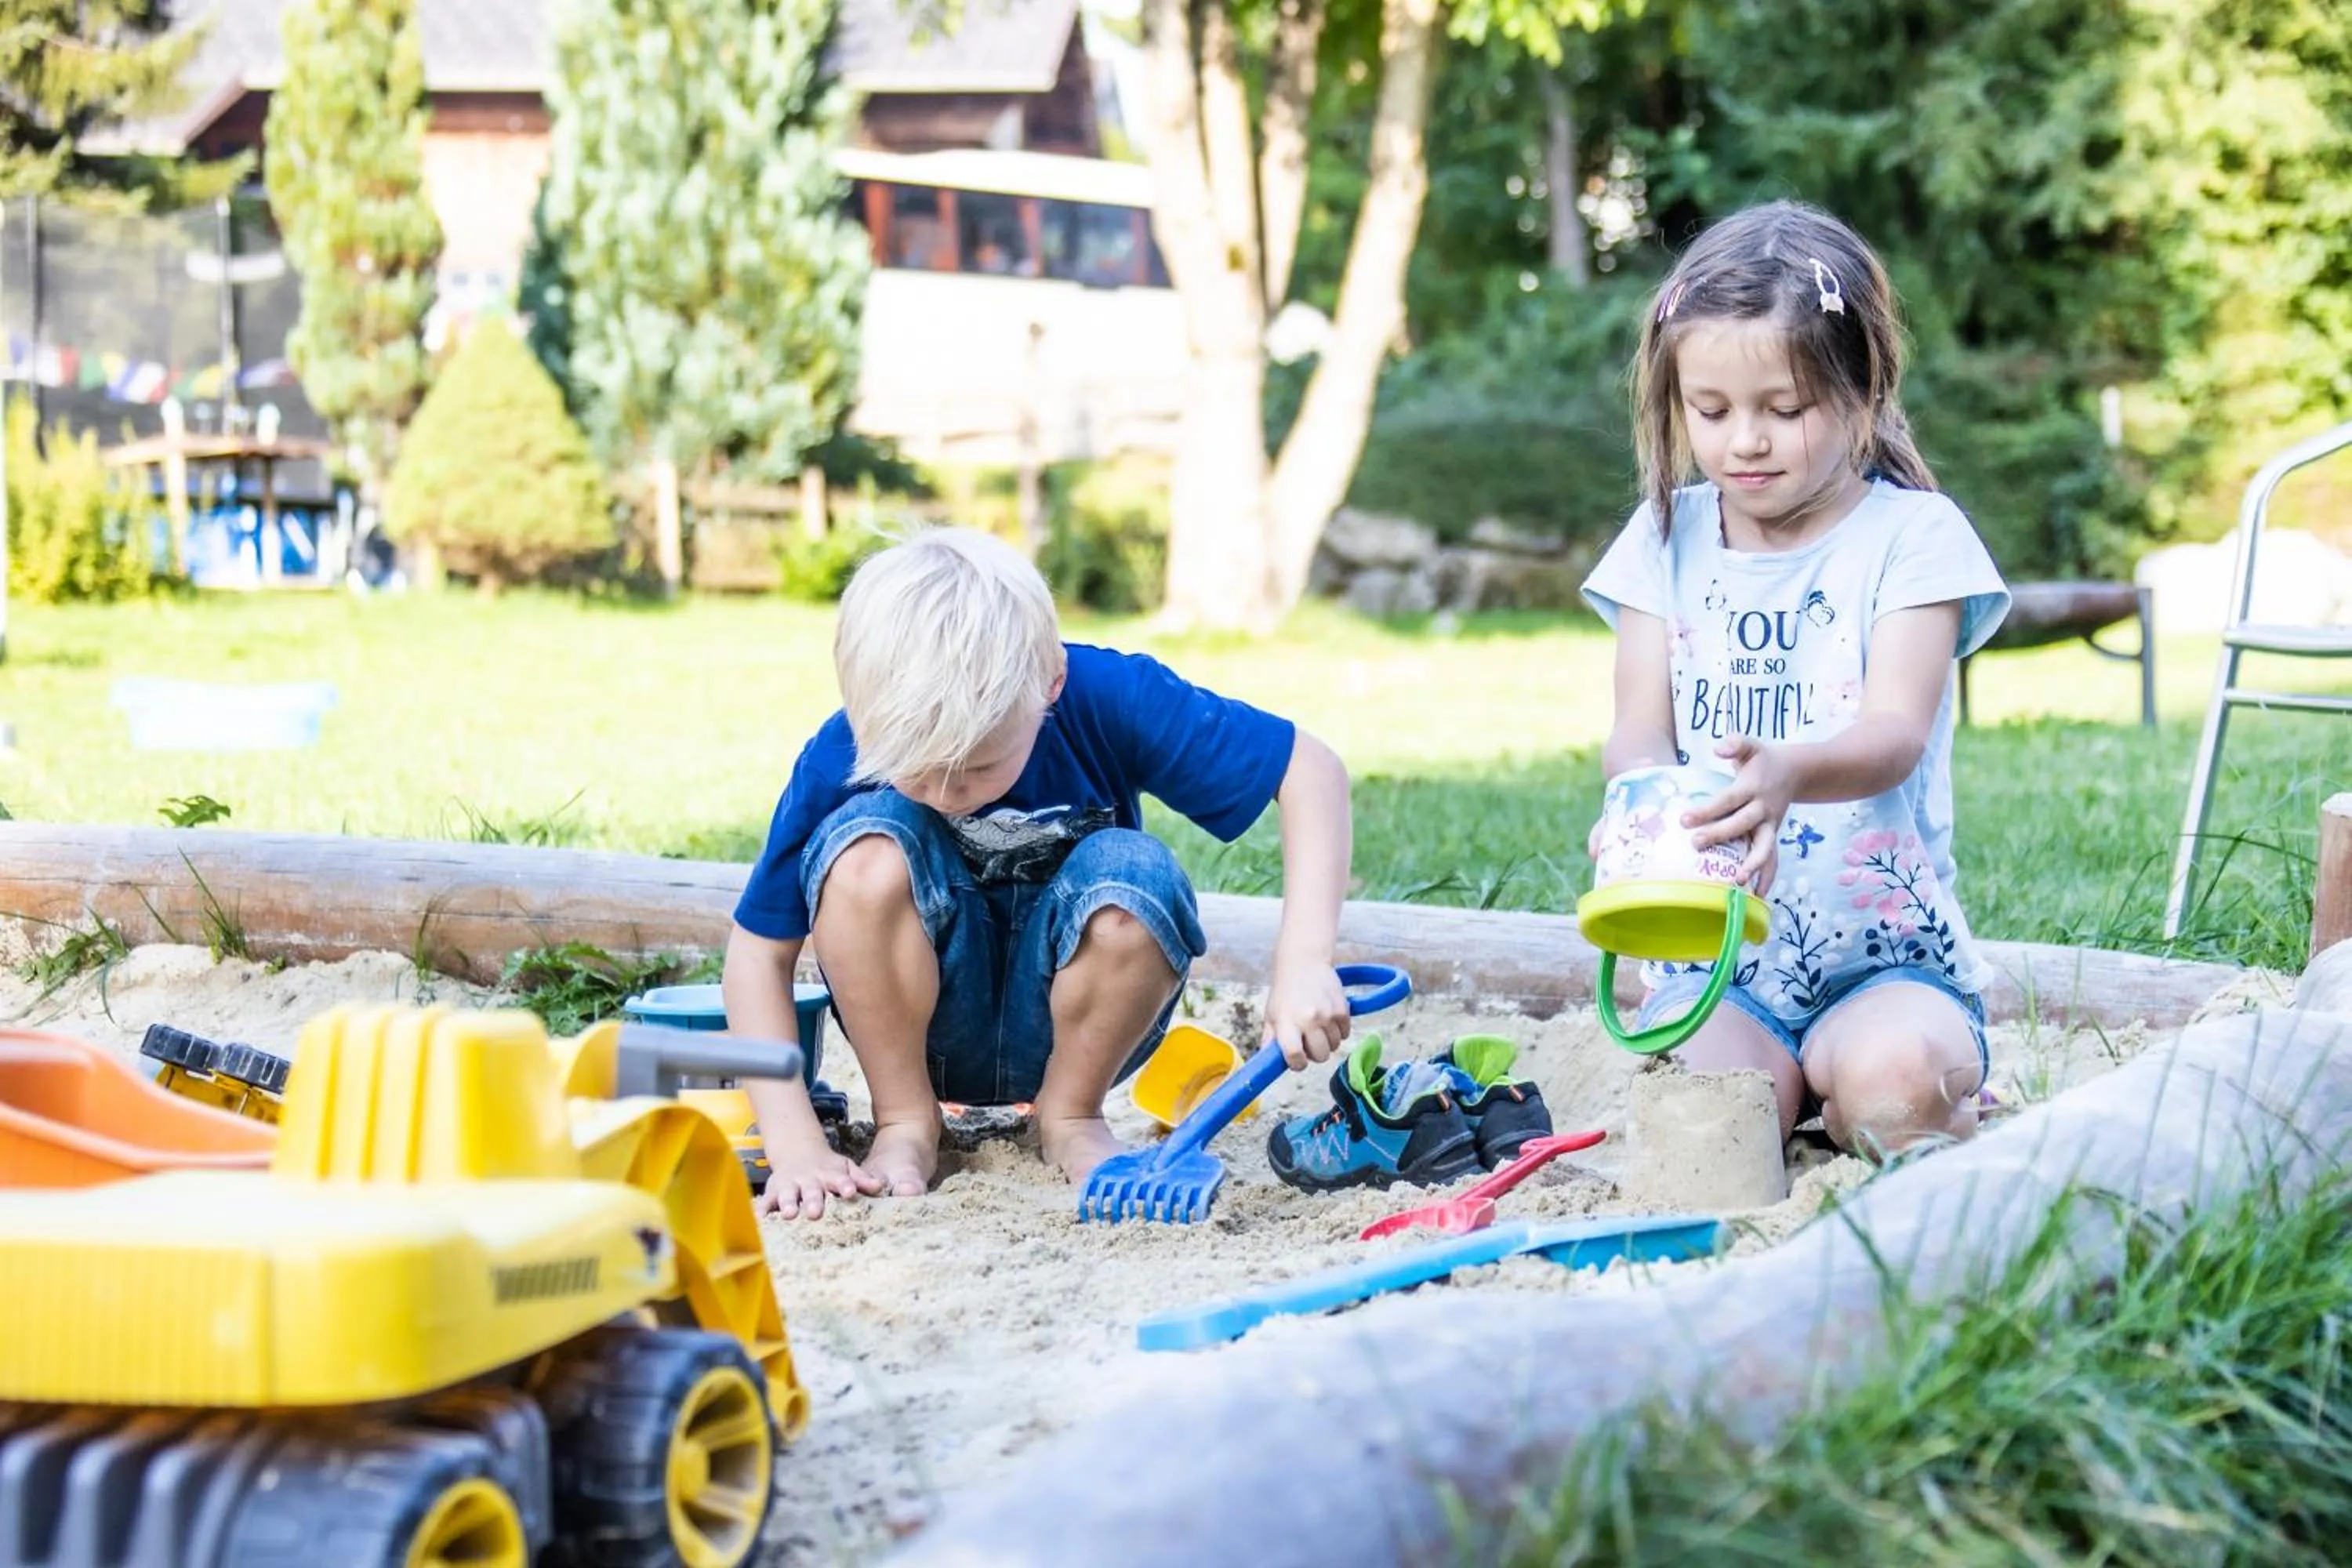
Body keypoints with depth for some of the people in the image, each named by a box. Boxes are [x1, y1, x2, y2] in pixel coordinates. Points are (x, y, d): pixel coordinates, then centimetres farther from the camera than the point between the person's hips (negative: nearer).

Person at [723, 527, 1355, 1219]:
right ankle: (905, 1123, -10)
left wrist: (1304, 962, -33)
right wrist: (796, 1146, -27)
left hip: (1070, 1027, 0)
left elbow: (1310, 767, -20)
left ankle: (1070, 1115, -5)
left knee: (1137, 878, -32)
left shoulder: (1109, 700, -23)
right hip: (930, 1025, 0)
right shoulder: (840, 758, -22)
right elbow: (758, 951, -16)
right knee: (867, 849, -30)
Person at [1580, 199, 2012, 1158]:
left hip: (1885, 945, -1)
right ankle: (1790, 1075, 6)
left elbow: (1896, 732, -16)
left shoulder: (1910, 533, -2)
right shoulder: (1668, 537, 9)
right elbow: (1638, 728, 1)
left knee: (1895, 1079, -32)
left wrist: (1787, 773, -41)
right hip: (1712, 953, 2)